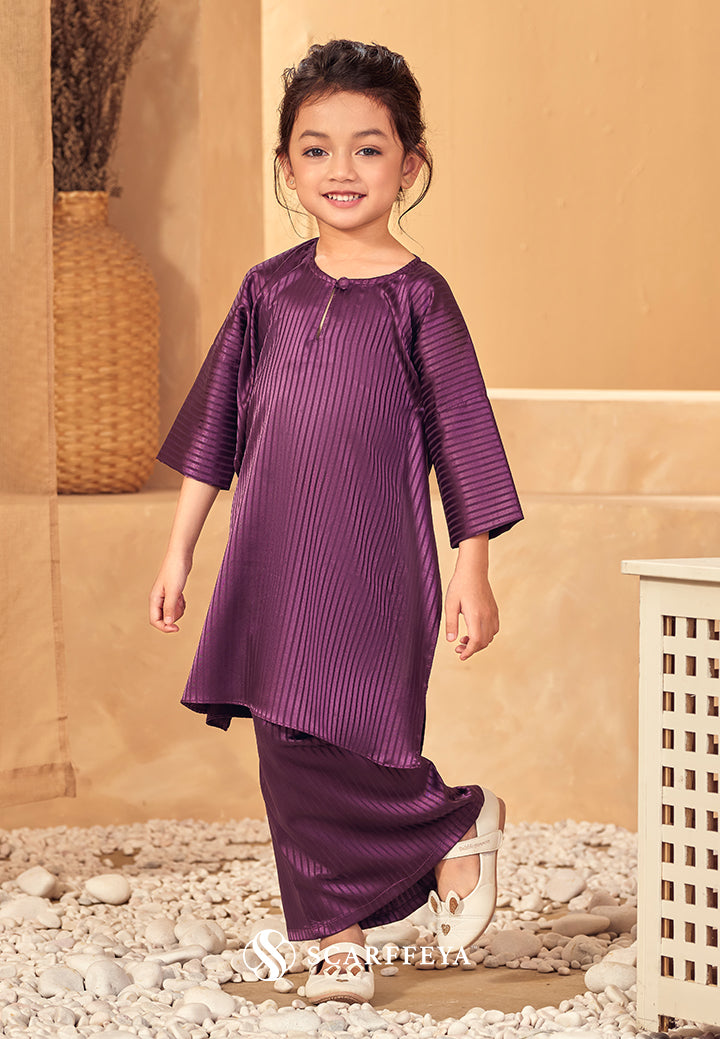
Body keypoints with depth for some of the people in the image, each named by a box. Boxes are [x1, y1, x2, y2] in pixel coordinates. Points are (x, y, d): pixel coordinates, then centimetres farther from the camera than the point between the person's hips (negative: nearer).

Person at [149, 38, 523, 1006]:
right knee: (290, 758, 5)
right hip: (273, 562, 5)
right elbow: (218, 424, 13)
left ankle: (460, 826, 12)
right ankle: (338, 937, 15)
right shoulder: (269, 290, 6)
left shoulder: (416, 297, -5)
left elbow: (462, 436, -2)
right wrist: (179, 550, 13)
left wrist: (473, 572, -4)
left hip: (374, 565, -5)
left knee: (339, 747, -13)